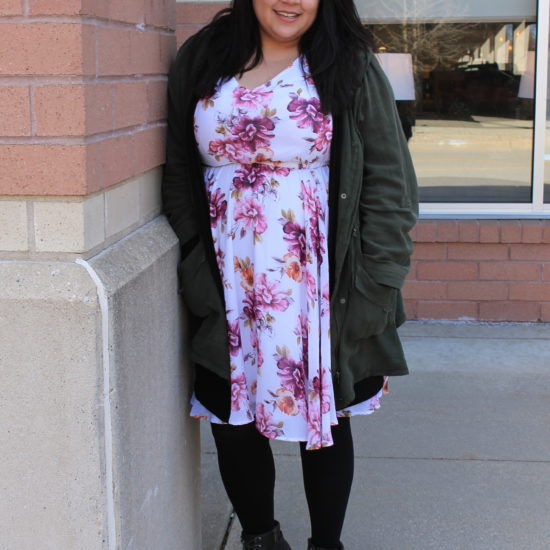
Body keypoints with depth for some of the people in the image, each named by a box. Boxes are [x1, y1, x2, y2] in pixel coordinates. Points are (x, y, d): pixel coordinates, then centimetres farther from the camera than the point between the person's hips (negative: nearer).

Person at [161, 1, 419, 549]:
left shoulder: (350, 67, -1)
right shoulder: (199, 61, 6)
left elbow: (389, 185, -4)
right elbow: (178, 173, 7)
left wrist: (375, 288, -10)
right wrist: (194, 268, -3)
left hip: (320, 292, -2)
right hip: (228, 293, 2)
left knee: (326, 421, 11)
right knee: (231, 423, 10)